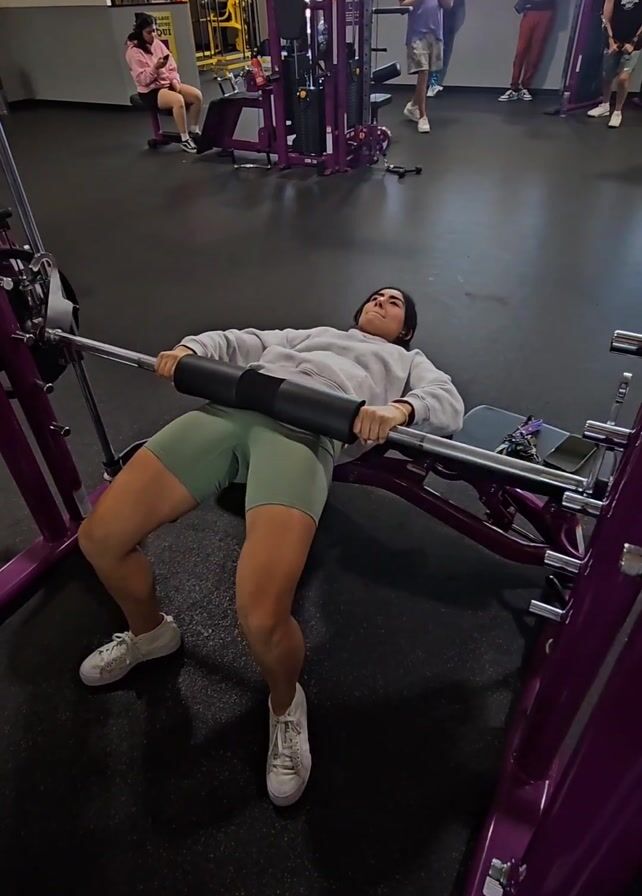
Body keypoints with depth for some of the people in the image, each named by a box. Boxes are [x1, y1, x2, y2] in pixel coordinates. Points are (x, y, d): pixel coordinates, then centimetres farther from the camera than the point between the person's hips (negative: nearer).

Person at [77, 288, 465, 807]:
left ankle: (286, 705, 9)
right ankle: (149, 631, 28)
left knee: (261, 618, -27)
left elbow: (448, 404, 11)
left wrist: (399, 408, -13)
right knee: (100, 539, -3)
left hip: (305, 429, -5)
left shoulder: (407, 360, 32)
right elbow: (239, 342, 32)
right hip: (231, 408, 5)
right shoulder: (312, 334, 43)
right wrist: (187, 349, 9)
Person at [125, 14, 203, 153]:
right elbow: (142, 79, -17)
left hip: (168, 83, 7)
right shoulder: (134, 51, -11)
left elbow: (171, 66, 10)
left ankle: (194, 132, 2)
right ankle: (184, 139, -24)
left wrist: (175, 80, -9)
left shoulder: (157, 43, 9)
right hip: (150, 91, -7)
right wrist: (155, 68, -30)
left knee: (197, 95, -12)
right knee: (178, 100, -35)